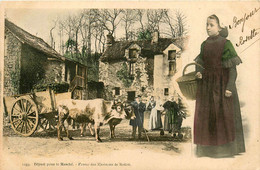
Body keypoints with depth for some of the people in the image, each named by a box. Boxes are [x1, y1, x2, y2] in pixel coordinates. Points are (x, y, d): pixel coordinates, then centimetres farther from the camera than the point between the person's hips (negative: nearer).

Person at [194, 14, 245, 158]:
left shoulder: (226, 44, -7)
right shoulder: (204, 44, 9)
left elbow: (233, 68, -10)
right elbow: (199, 63, 16)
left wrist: (230, 87, -18)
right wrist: (198, 72, -6)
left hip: (222, 83, -5)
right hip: (206, 85, 5)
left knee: (225, 114, -3)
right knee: (206, 115, 5)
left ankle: (227, 147, 8)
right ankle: (208, 147, 13)